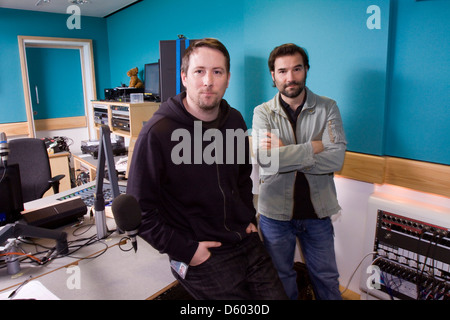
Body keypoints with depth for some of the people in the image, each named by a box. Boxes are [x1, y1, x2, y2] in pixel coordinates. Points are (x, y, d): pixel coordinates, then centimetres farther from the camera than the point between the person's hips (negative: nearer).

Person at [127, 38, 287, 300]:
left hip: (247, 242, 6)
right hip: (203, 258, -5)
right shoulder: (157, 133, -18)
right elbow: (141, 209, -14)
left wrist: (249, 218, 8)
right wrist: (184, 250, -14)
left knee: (277, 294, 15)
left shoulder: (235, 121, 2)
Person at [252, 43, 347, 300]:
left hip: (317, 211, 1)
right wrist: (313, 147, -19)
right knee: (281, 279, 21)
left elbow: (336, 159, -17)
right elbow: (266, 160, -22)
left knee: (326, 278, 20)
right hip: (275, 212, 0)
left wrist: (285, 153, -21)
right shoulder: (263, 113, -4)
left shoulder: (327, 108, -2)